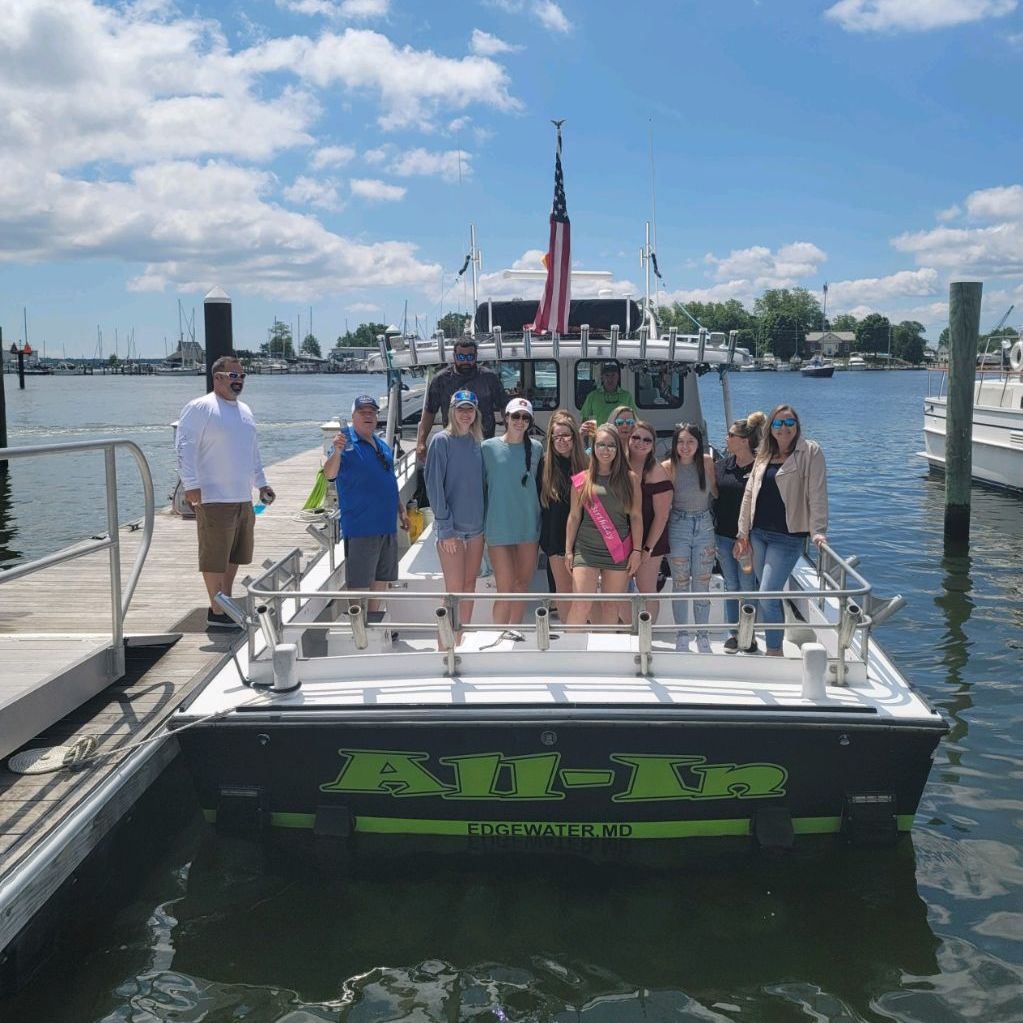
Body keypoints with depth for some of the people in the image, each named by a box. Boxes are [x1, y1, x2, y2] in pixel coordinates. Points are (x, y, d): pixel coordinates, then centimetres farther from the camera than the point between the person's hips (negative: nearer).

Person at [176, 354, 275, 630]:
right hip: (214, 500, -8)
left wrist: (261, 484, 24)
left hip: (244, 499, 8)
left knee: (234, 556, 14)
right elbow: (184, 447, -14)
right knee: (214, 558, -3)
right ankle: (216, 613, 4)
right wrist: (191, 485, -22)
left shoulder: (244, 410, 18)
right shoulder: (200, 408, -8)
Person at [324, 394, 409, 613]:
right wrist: (337, 452, -44)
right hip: (360, 527, -8)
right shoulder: (346, 443, -9)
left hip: (387, 525, 8)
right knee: (359, 586, -3)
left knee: (381, 582, 15)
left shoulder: (383, 445, 15)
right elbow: (330, 474, -26)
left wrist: (401, 511, 21)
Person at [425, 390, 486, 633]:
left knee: (470, 585, 12)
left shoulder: (477, 442, 9)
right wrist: (445, 528, -15)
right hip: (452, 529, -6)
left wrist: (485, 520, 8)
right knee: (454, 591, -5)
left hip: (476, 525, 6)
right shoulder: (442, 441, -8)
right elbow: (434, 486, -11)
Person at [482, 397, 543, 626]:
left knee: (522, 586, 11)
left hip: (528, 527, 4)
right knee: (505, 590, -8)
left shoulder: (536, 448, 5)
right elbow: (479, 485, 2)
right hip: (499, 528, -4)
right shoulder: (489, 447, -4)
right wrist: (482, 521, 0)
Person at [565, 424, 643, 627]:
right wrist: (568, 550, 6)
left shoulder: (630, 478, 5)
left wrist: (637, 550, -1)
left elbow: (636, 516, 4)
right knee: (580, 605, -10)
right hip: (586, 549, -1)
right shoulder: (582, 479, 6)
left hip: (618, 550, 1)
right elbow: (574, 516, 8)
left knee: (611, 606, 6)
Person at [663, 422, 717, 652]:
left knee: (702, 584, 6)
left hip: (705, 527, 2)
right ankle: (682, 636, 14)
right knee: (680, 584, 5)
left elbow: (715, 492, 8)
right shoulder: (668, 467, -9)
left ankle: (703, 636, 15)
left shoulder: (707, 462, -2)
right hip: (678, 527, -2)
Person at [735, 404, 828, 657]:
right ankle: (775, 649, 23)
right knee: (769, 595, 11)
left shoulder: (810, 452, -5)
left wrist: (818, 531, -17)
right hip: (759, 533, 6)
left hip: (787, 536, -6)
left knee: (768, 595, -12)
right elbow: (749, 494, 15)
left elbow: (817, 494, -10)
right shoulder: (764, 456, 13)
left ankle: (774, 652, 0)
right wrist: (743, 532, 13)